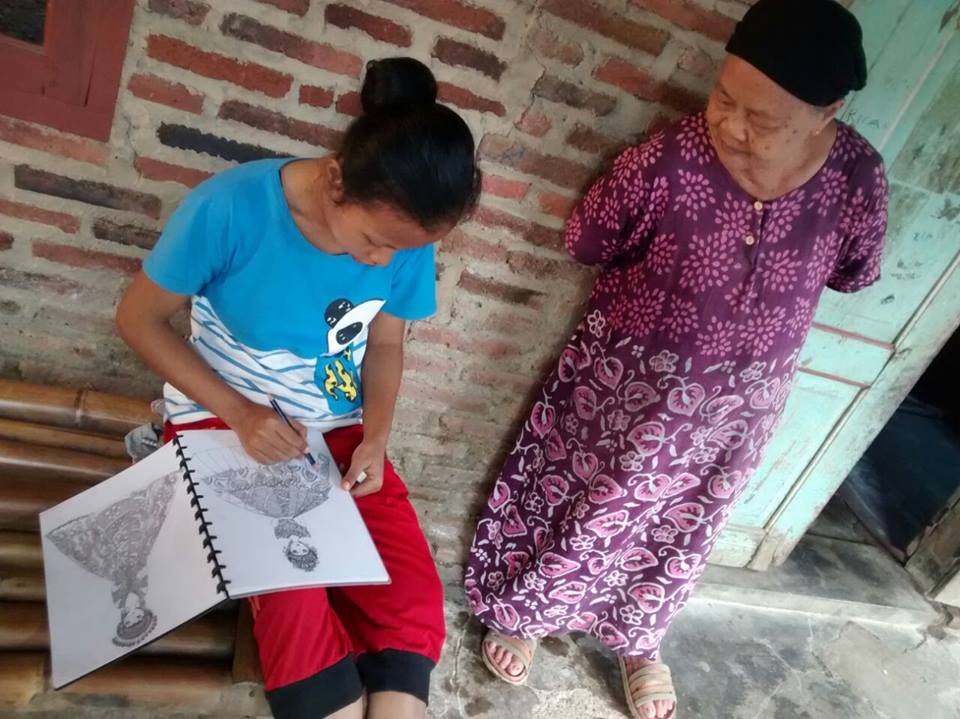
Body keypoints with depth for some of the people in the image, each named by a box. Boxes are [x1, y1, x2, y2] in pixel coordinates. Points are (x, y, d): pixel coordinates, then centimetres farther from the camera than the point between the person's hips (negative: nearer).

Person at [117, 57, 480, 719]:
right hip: (224, 418, -3)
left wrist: (375, 439, -13)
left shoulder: (407, 237, -11)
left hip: (339, 429, 4)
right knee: (291, 589, -24)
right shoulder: (231, 207, -23)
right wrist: (239, 414, -22)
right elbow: (140, 319, -11)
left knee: (415, 600, -11)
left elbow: (385, 344, 3)